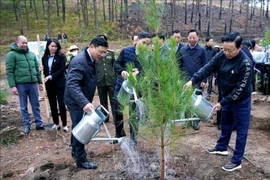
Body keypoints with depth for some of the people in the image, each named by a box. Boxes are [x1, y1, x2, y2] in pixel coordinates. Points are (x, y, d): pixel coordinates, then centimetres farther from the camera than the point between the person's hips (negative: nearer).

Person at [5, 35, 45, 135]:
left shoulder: (32, 54, 11)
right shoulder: (11, 55, -4)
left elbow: (37, 69, 16)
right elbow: (9, 71, -8)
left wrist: (40, 82, 14)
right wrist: (12, 86, -14)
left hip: (33, 83, 4)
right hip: (21, 84, -4)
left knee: (35, 105, 10)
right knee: (24, 107, 7)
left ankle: (39, 124, 20)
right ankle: (27, 126, 18)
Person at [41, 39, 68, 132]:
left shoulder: (61, 56, -6)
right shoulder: (44, 57, 7)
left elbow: (61, 70, -13)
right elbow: (44, 71, 14)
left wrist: (51, 77, -21)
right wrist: (41, 70, -9)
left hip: (60, 84, -4)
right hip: (49, 84, 4)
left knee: (61, 104, -3)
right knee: (52, 104, 10)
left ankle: (64, 125, 7)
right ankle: (56, 123, 23)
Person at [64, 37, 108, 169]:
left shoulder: (92, 60, 2)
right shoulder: (79, 61, -28)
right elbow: (71, 84, -38)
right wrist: (84, 102, -48)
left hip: (83, 100, 9)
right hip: (76, 101, -9)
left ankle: (75, 151, 41)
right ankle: (81, 160, 15)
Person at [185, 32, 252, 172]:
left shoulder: (245, 64, -29)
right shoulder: (221, 56, -12)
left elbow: (240, 88, -27)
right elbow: (207, 68, -13)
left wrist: (222, 103, -25)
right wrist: (193, 80, -28)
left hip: (241, 101, -6)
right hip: (227, 97, 6)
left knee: (241, 130, 6)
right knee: (225, 125, 23)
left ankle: (237, 161, 18)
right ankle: (221, 148, 43)